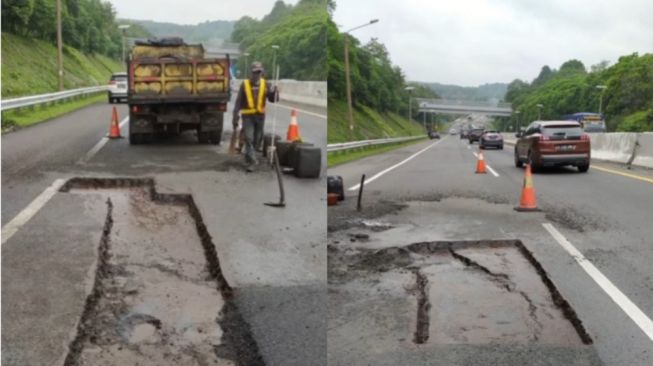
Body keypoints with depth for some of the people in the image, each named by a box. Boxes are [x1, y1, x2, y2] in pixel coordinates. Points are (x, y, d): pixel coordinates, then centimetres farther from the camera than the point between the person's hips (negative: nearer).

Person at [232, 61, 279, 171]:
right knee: (249, 138, -13)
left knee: (257, 139, 13)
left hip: (260, 115, 3)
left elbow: (273, 99, -1)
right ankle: (252, 161, -12)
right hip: (248, 116, -3)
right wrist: (235, 118, -9)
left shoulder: (264, 84, 4)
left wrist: (274, 92, -23)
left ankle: (249, 157, 34)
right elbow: (238, 102, -3)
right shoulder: (245, 84, -3)